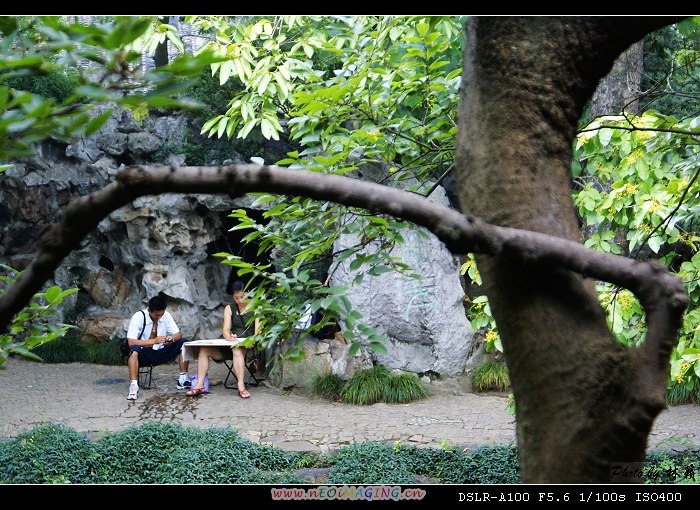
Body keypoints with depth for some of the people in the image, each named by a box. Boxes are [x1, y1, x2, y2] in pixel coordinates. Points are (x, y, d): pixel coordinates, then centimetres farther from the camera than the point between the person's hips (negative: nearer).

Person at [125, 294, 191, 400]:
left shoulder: (166, 316, -6)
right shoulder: (138, 317, -18)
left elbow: (178, 334, -1)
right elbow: (131, 342, -24)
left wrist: (171, 338, -27)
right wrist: (153, 341, -33)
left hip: (160, 353, 4)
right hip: (143, 354, -4)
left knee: (184, 343, -15)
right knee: (134, 350, -39)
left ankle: (183, 379, -11)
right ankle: (133, 386, -40)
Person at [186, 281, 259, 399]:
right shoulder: (229, 309, 12)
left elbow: (258, 330, -7)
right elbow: (225, 330, -1)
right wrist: (229, 337, -25)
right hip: (231, 344, 5)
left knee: (237, 350, -39)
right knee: (204, 350, -16)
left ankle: (241, 386, -46)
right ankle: (200, 385, -22)